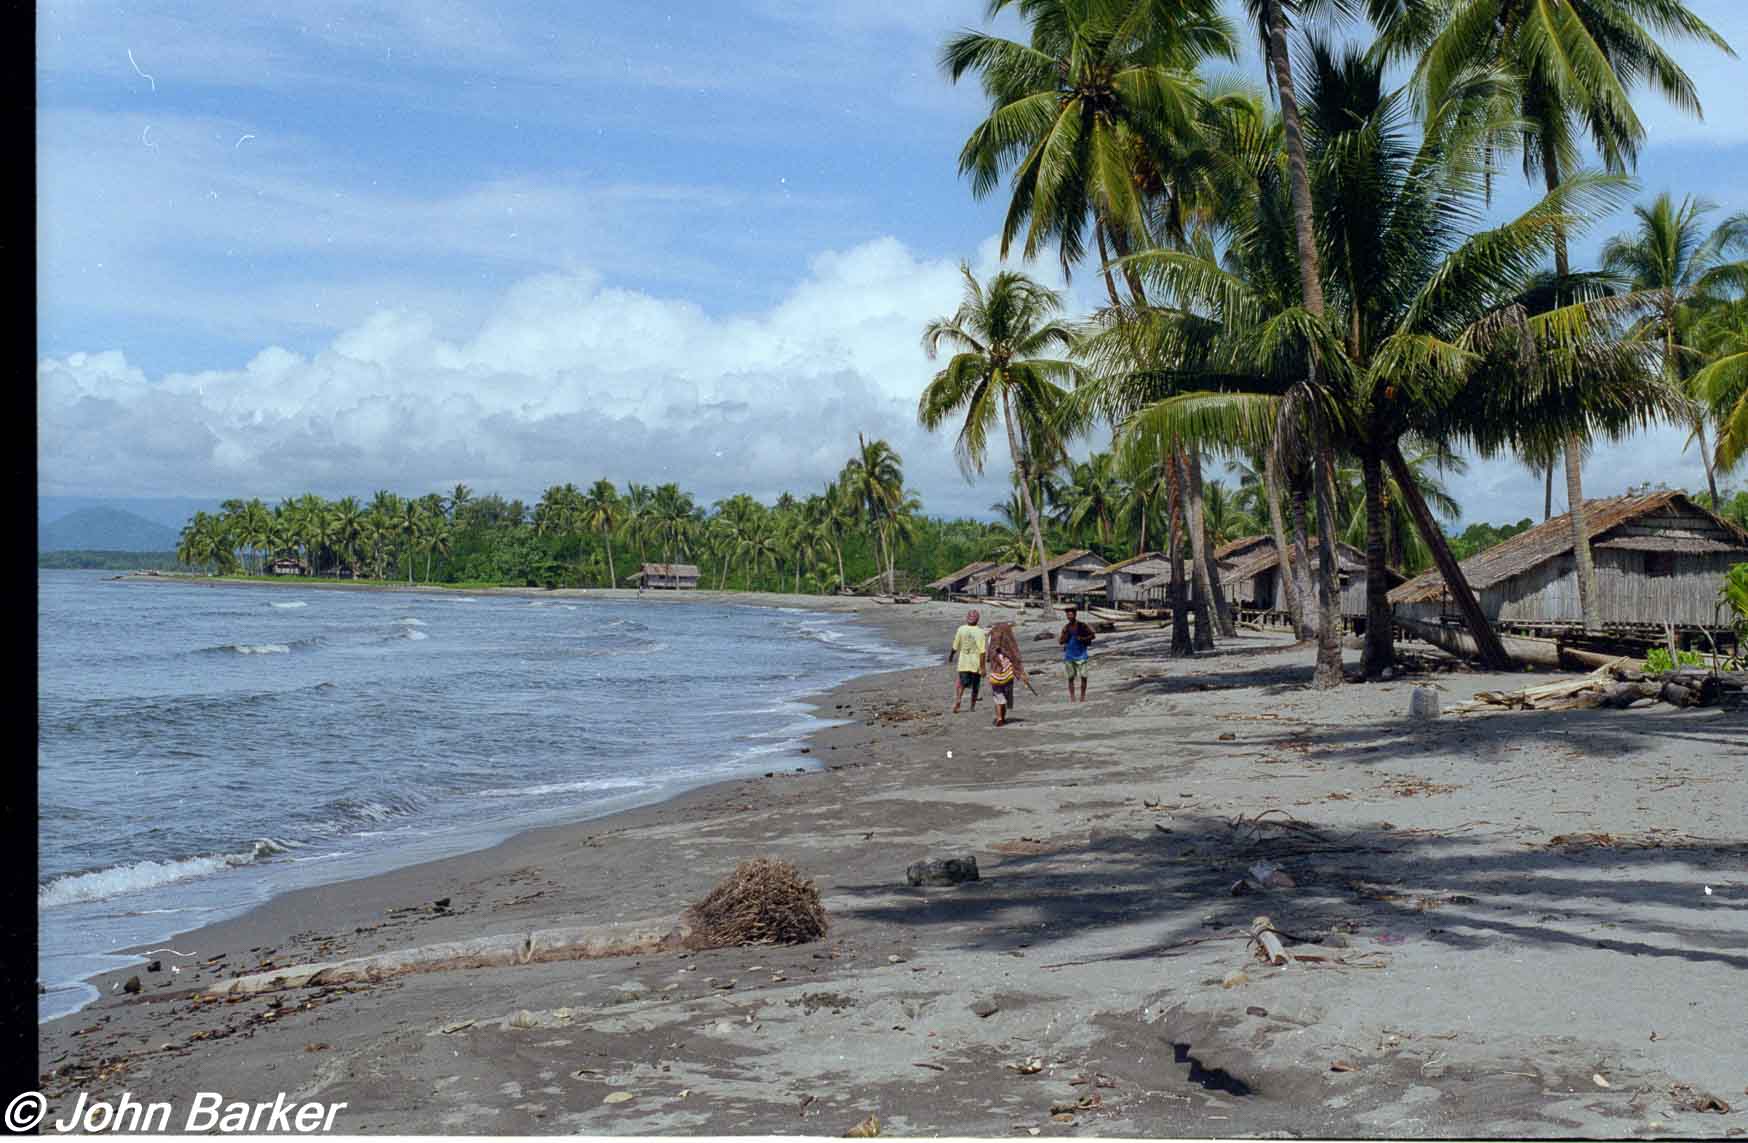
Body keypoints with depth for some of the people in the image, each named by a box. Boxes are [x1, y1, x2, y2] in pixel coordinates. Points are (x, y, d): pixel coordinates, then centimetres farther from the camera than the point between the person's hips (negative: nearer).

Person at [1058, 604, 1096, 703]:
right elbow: (1061, 641, 1)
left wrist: (1083, 639, -13)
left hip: (1081, 654, -2)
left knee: (1083, 676, -7)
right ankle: (1072, 698, 9)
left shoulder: (1082, 626, -3)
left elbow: (1093, 635, 1)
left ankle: (1083, 697, 6)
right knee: (1071, 677, 3)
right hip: (1069, 655, 2)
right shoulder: (1065, 627, 3)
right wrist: (1065, 632, -15)